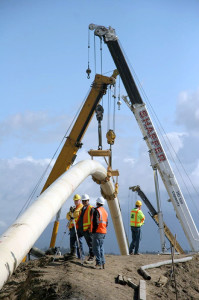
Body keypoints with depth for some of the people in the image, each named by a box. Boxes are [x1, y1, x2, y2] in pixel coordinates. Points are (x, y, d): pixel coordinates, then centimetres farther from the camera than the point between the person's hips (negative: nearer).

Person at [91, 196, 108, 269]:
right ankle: (102, 263, 12)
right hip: (104, 232, 8)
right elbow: (106, 223, 17)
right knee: (101, 247, 14)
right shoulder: (105, 211, 16)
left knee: (96, 248, -5)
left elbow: (95, 222, -18)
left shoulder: (97, 210, -11)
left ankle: (99, 264, -10)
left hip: (97, 232, -8)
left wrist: (93, 230, -10)